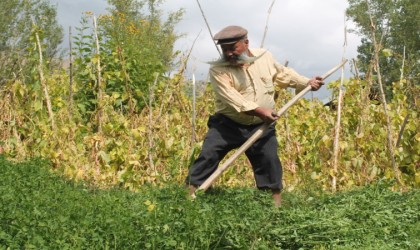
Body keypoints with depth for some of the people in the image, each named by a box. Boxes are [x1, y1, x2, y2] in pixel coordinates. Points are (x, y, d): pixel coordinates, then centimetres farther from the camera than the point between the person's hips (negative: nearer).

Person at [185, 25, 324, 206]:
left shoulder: (265, 57, 2)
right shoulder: (218, 70, -14)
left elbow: (283, 74, 21)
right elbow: (230, 97, -27)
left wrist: (307, 83, 14)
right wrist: (258, 110, -37)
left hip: (260, 127, 3)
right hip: (227, 124, -2)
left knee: (269, 159, 0)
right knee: (208, 155, -9)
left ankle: (275, 196, 16)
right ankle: (192, 189, 1)